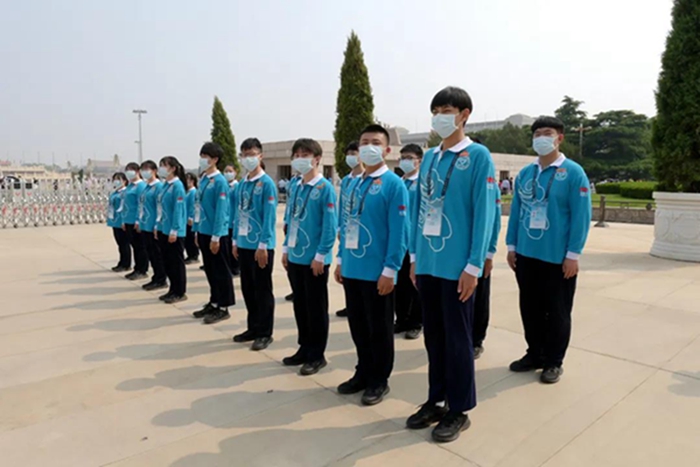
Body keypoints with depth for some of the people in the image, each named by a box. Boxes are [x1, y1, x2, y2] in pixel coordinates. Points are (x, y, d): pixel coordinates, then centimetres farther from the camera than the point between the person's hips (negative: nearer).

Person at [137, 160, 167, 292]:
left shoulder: (159, 186, -13)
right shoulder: (146, 187, 14)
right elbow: (141, 206, 18)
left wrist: (157, 225, -18)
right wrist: (139, 221, 15)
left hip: (153, 226, -9)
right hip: (145, 225, 9)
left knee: (157, 254, 0)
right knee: (150, 254, 14)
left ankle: (161, 280, 9)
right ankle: (156, 278, 23)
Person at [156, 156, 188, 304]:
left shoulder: (177, 186, -14)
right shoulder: (165, 185, 12)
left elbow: (178, 209, -18)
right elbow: (160, 208, 17)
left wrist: (174, 230, -20)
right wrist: (157, 226, 15)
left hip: (174, 231, -9)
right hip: (163, 229, 9)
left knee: (177, 261, 1)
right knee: (167, 261, 14)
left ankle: (180, 293, 11)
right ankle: (173, 289, 25)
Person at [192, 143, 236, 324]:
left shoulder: (220, 181, -14)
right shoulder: (203, 180, 11)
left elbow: (221, 211, -18)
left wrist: (215, 236, -19)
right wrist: (197, 231, 16)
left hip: (216, 234, -8)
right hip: (203, 232, 8)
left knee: (221, 271, 2)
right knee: (210, 270, 16)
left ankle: (223, 307, 13)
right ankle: (214, 303, 29)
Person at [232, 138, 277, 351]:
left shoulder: (267, 183, -11)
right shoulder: (242, 184, 10)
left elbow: (269, 217, -15)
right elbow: (239, 213, 14)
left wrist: (263, 245, -17)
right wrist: (235, 241, 12)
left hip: (260, 246, -7)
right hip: (244, 244, 7)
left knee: (262, 290, 3)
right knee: (247, 288, 15)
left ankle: (264, 333, 15)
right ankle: (253, 328, 29)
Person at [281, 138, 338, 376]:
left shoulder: (325, 188, -12)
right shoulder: (294, 186, 9)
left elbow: (330, 226, -15)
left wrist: (320, 255, -16)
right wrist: (286, 248, 12)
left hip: (314, 259, -7)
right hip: (295, 257, 7)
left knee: (316, 308, 6)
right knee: (300, 305, 16)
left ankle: (317, 355, 19)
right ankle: (304, 348, 31)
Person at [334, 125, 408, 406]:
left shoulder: (394, 184, -9)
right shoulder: (353, 184, 11)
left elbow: (398, 231, -14)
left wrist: (390, 270, -17)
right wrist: (341, 259, 13)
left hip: (377, 272, -6)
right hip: (352, 269, 7)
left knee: (379, 328, 8)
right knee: (358, 325, 17)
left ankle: (379, 380, 24)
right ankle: (363, 373, 34)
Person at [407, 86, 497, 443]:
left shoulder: (478, 156, -6)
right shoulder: (429, 157, 11)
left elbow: (484, 212, -10)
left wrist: (473, 266, -13)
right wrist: (415, 256, 11)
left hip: (456, 266, -6)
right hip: (427, 263, 6)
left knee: (457, 337, 7)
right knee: (433, 335, 15)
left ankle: (458, 409, 24)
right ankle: (436, 400, 32)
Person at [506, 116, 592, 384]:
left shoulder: (573, 173, -6)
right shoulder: (525, 173, 8)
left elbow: (581, 217, -9)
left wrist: (573, 255, -13)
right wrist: (512, 246, 7)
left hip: (558, 258, -4)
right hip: (526, 255, 5)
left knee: (557, 311, 8)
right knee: (530, 308, 14)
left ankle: (554, 362, 24)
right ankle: (534, 355, 31)